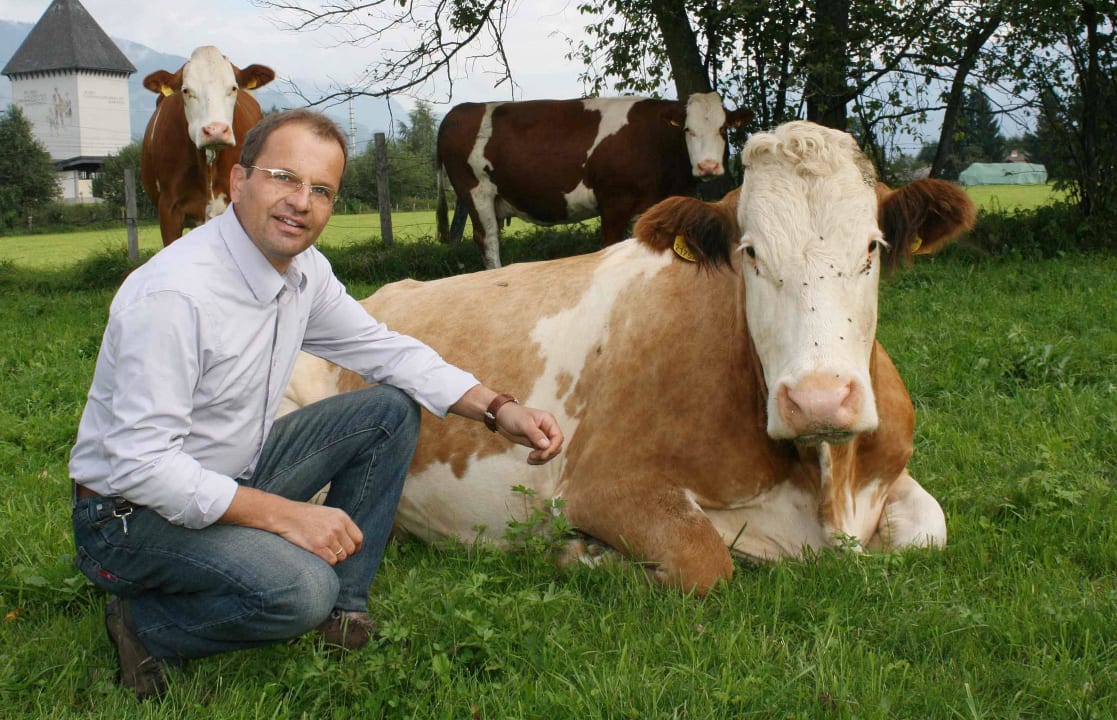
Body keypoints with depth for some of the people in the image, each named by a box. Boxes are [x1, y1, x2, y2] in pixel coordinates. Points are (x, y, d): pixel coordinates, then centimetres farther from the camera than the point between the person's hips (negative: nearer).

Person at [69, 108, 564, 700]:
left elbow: (385, 349, 9)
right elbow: (139, 462, -30)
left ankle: (343, 608, 7)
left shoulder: (304, 271, -2)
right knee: (297, 589, -32)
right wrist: (284, 515, -29)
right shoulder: (174, 294, -28)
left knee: (391, 410, 2)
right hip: (132, 512, -8)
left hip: (234, 480, 9)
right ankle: (143, 625, -4)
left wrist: (497, 408, -4)